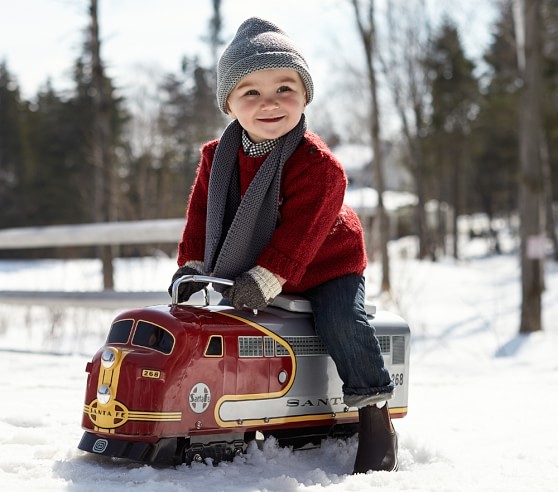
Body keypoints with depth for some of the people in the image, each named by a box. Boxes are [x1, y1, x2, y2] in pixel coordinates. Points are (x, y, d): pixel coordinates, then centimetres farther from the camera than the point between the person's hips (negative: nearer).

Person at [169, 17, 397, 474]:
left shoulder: (318, 164, -23)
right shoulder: (217, 158, -4)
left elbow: (299, 231, -27)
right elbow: (200, 216, 1)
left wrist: (265, 279, -33)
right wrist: (193, 267, -12)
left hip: (327, 265, -5)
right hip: (244, 272, 6)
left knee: (341, 322, -24)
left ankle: (375, 409, -9)